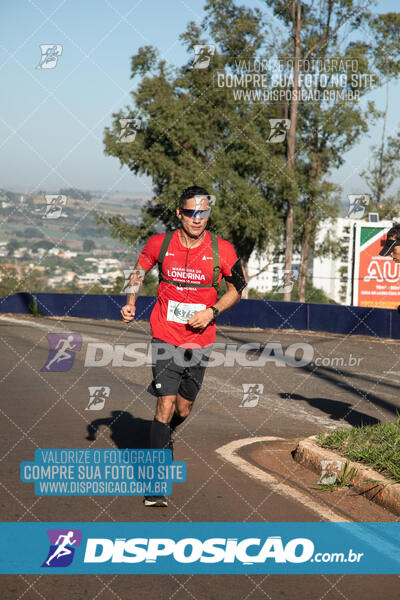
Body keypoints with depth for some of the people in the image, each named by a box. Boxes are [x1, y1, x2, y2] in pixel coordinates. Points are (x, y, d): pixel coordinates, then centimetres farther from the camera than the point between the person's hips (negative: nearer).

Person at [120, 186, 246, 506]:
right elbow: (139, 270, 14)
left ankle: (160, 438, 47)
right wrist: (131, 303, 0)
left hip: (200, 341, 2)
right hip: (165, 338, -2)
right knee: (166, 405, -13)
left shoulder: (222, 250, -6)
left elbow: (237, 287, 7)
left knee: (183, 410, 12)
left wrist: (212, 312, -8)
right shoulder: (160, 243, -5)